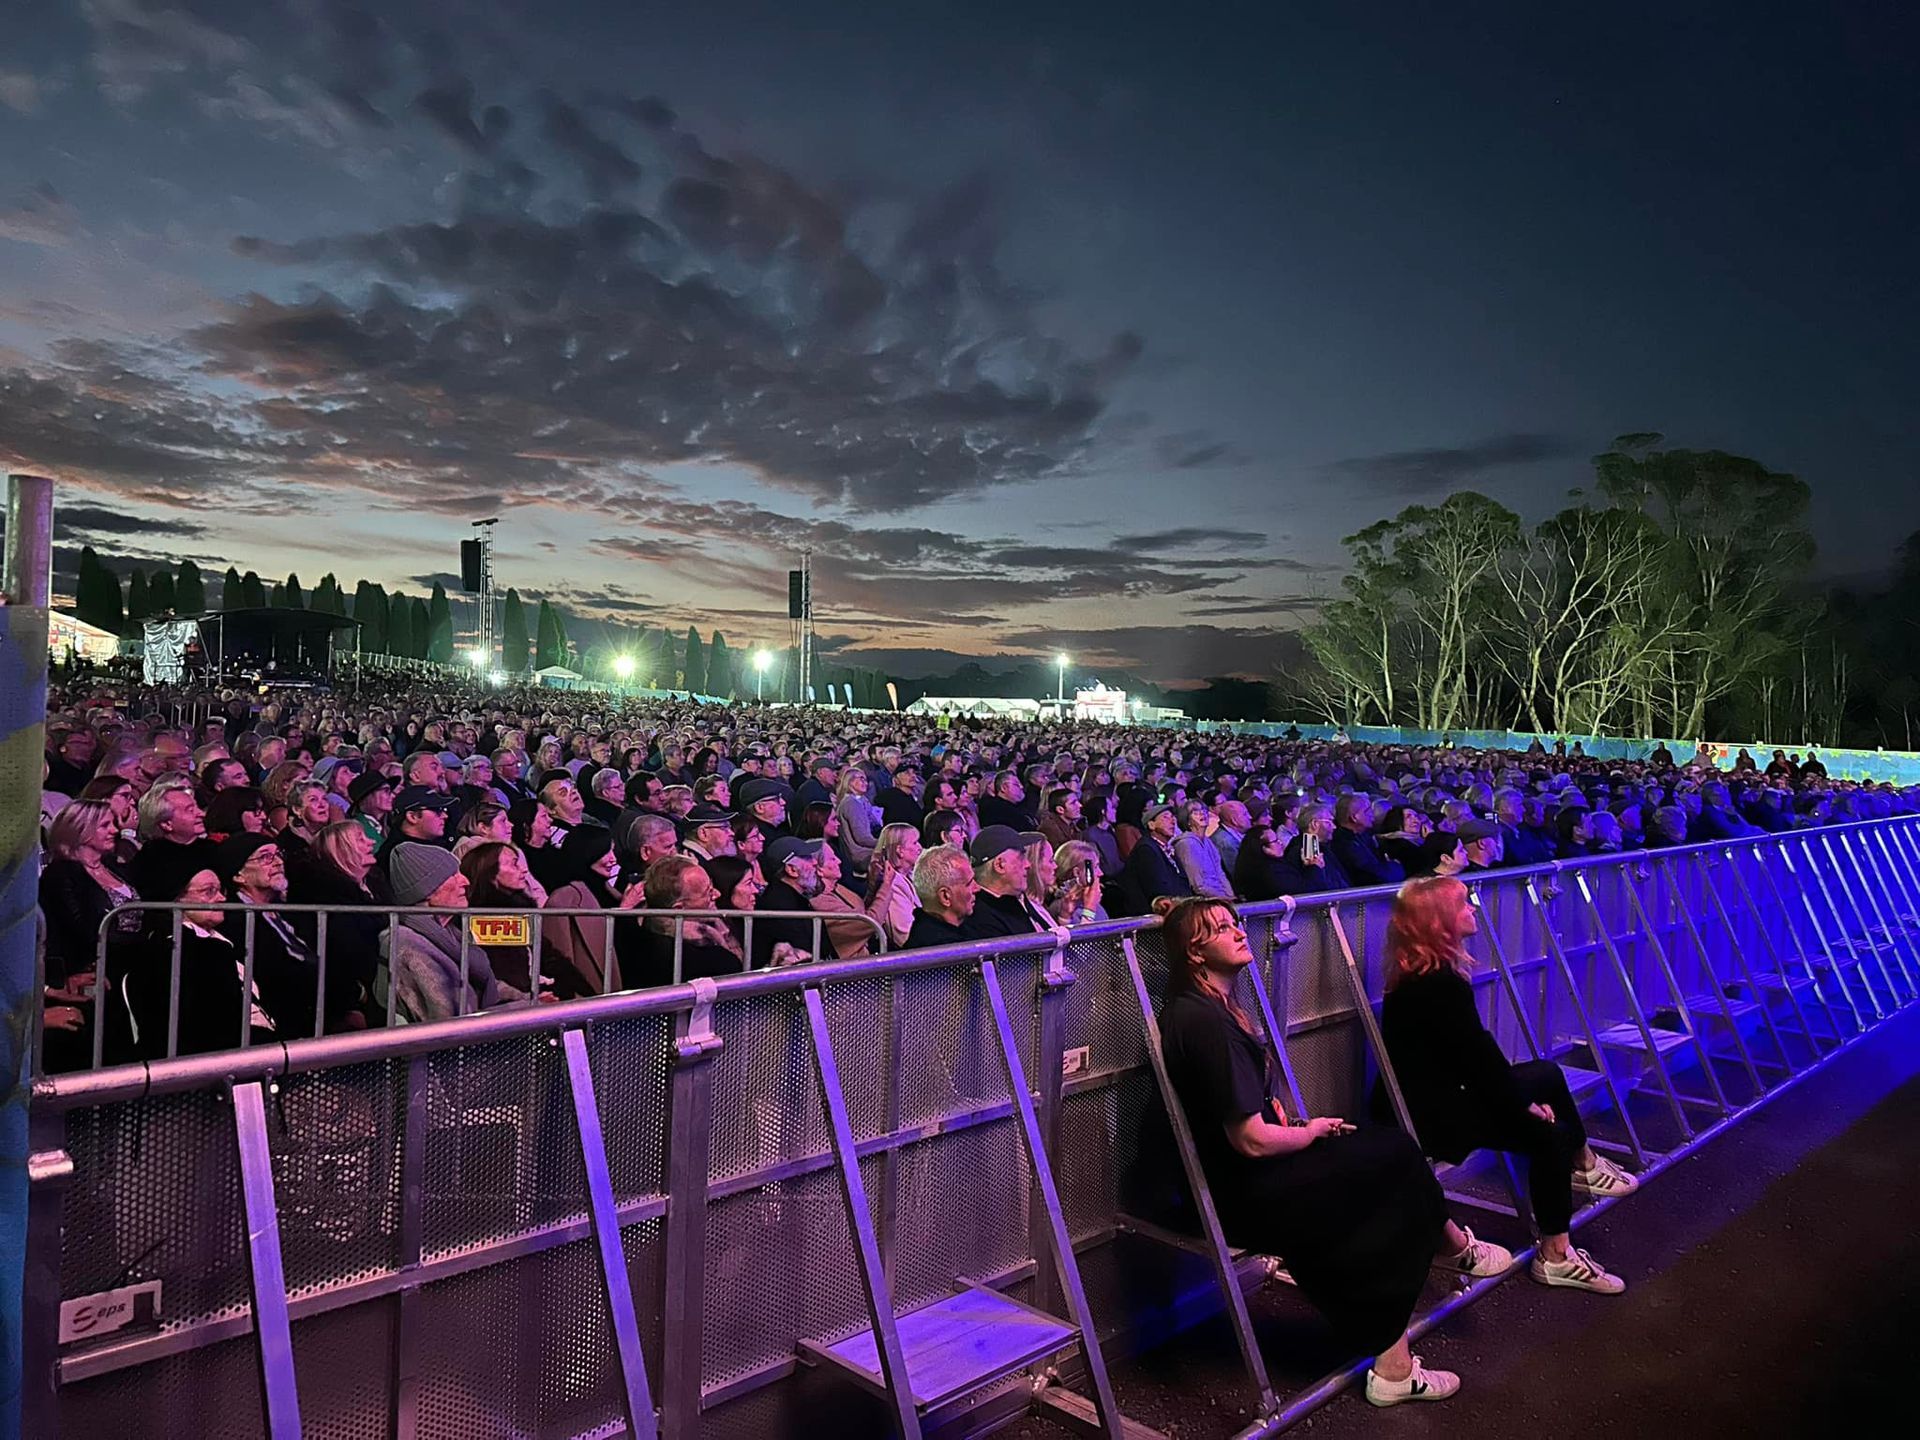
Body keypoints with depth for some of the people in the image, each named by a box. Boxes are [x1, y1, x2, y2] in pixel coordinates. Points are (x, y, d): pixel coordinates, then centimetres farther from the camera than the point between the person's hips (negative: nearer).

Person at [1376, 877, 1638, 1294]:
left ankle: (1583, 1165, 36)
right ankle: (1555, 1257, -3)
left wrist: (1521, 1097, 6)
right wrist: (1525, 1104, -5)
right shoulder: (1441, 983, -23)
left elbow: (1476, 1052, 10)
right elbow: (1478, 1059, -18)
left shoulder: (1419, 975, 7)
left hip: (1431, 1096, 11)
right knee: (1550, 1135, -13)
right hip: (1428, 1114, -11)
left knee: (1546, 1072, 19)